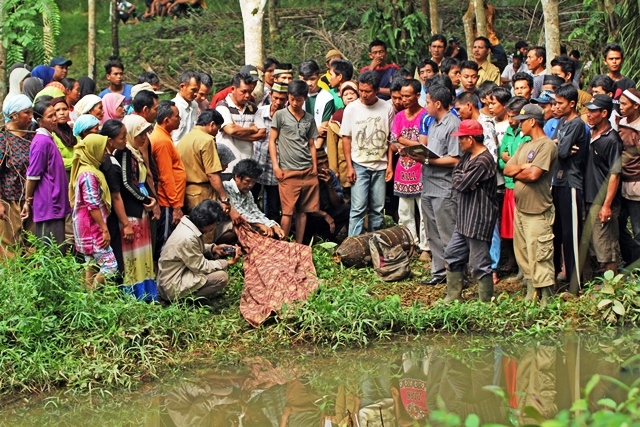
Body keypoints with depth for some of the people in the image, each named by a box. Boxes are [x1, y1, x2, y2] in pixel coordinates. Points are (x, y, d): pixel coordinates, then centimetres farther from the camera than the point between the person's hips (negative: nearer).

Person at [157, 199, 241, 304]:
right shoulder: (188, 238, -28)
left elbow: (196, 249, 18)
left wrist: (213, 248, 2)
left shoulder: (188, 225, 0)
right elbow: (201, 267, -19)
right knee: (222, 276, -20)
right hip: (173, 286, -10)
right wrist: (228, 262, -12)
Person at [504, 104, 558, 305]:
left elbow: (534, 174, -21)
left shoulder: (547, 145, -11)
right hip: (520, 209, 9)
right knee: (523, 256, 14)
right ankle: (530, 295, 23)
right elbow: (507, 169, 9)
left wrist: (516, 172, -1)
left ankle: (546, 300, -5)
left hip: (538, 212, -9)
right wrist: (523, 167, -10)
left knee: (539, 258, -9)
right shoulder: (524, 146, 17)